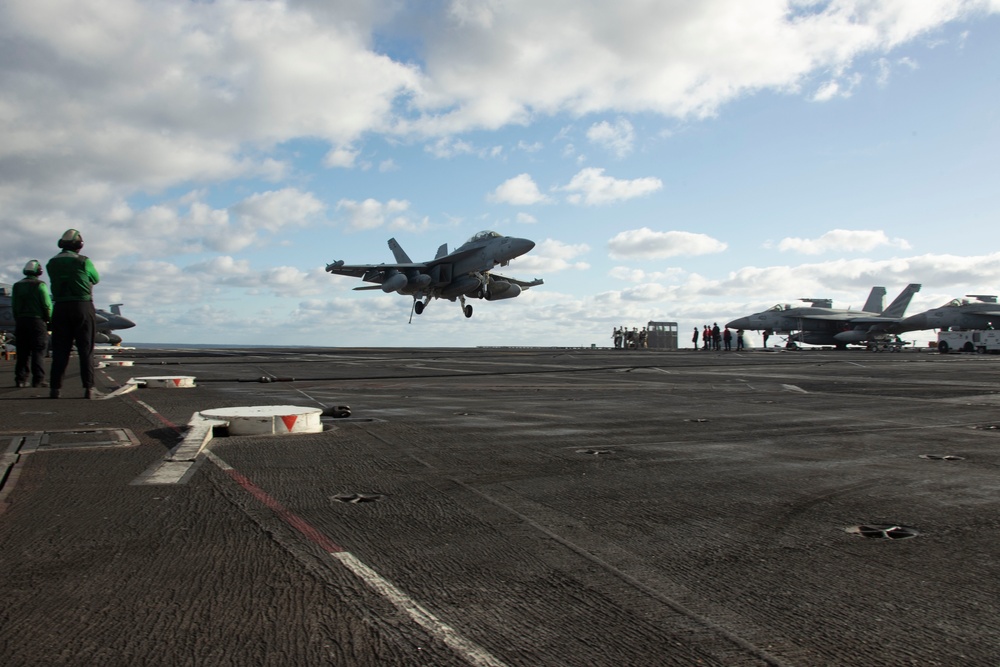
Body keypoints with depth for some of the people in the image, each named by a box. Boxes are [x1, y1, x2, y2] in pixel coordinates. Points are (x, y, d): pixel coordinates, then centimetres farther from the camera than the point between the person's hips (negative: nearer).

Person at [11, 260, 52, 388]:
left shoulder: (17, 286, 12)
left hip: (21, 321, 5)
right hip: (37, 321, -5)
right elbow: (47, 305, -11)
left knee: (23, 352, 9)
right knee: (38, 352, -4)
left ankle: (21, 379, 7)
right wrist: (49, 319, 1)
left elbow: (14, 306, 12)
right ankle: (38, 380, -6)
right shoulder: (40, 285, -7)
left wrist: (17, 320, 17)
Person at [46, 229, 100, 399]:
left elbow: (56, 282, 11)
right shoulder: (83, 261, -6)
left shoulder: (52, 263, 6)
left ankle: (55, 388, 5)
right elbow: (95, 279, 7)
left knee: (60, 349, 7)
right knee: (86, 349, 0)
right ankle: (89, 388, -3)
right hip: (83, 307, -4)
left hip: (60, 308, 4)